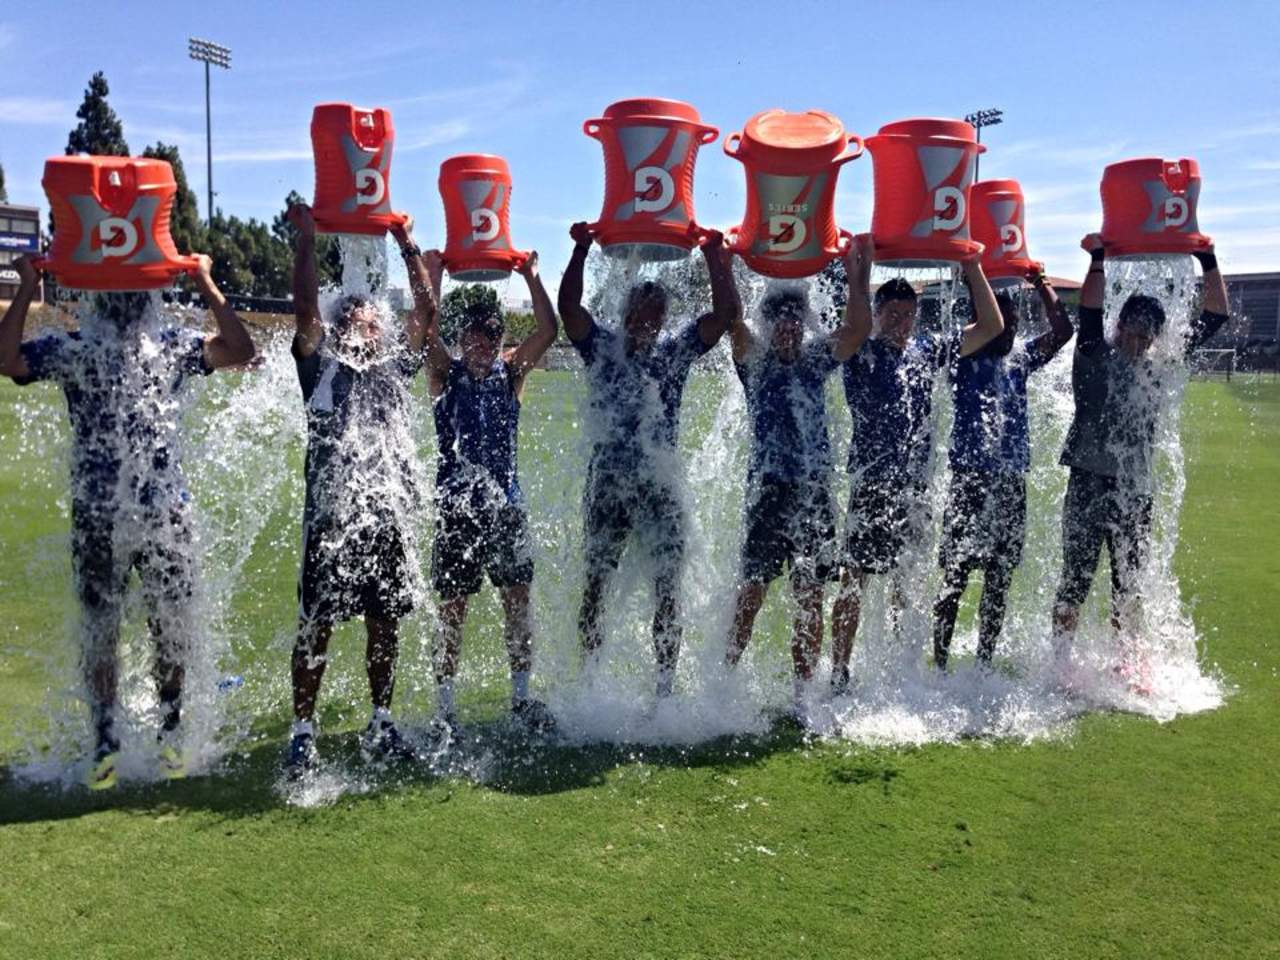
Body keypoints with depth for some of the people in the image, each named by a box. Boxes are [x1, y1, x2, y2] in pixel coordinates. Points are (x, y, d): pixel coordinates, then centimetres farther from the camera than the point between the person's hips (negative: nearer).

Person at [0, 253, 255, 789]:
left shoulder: (173, 346, 5)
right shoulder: (70, 348, 4)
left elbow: (239, 350, -8)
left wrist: (206, 286, -9)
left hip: (166, 516, 0)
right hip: (97, 519, 0)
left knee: (173, 630, 8)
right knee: (99, 634, 8)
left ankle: (170, 734, 26)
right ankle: (105, 744, 22)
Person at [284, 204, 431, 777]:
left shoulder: (395, 366, 14)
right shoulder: (321, 365, 7)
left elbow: (426, 310, 8)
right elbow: (305, 308, -5)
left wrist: (409, 248, 5)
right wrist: (306, 241, -6)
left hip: (389, 515, 3)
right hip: (331, 515, -3)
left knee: (384, 625, 10)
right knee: (316, 628, 0)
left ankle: (381, 726, 22)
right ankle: (302, 732, 8)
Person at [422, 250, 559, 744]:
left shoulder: (510, 371, 7)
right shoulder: (446, 374, 2)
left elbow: (548, 330, -4)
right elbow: (426, 329, -14)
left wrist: (531, 277, -7)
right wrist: (432, 274, -14)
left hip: (506, 505, 3)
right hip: (457, 507, -2)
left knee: (518, 602, 5)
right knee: (453, 610, 2)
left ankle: (521, 696, 19)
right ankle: (444, 708, 11)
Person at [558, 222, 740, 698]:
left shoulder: (676, 350, 7)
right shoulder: (602, 346, 7)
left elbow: (727, 311, -1)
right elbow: (568, 306, -7)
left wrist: (714, 256, -6)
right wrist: (581, 249, -13)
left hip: (659, 486, 0)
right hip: (606, 484, 1)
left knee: (667, 593, 0)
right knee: (593, 589, 7)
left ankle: (665, 689, 8)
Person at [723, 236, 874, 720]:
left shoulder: (816, 359, 13)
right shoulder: (754, 358, 3)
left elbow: (859, 327, 5)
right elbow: (731, 320, -11)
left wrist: (857, 276, 1)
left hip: (815, 491, 4)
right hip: (769, 490, -4)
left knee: (811, 599, 6)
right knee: (751, 594, -6)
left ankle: (801, 696, 14)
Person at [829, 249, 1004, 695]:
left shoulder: (927, 350, 10)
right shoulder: (862, 354, -3)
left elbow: (990, 327, 11)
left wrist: (973, 270, 5)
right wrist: (859, 277, -27)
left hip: (915, 487, 5)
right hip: (870, 486, -5)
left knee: (908, 584, 14)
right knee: (853, 581, -2)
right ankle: (839, 675, 5)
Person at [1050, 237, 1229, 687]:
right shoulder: (1094, 357, -4)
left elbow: (1216, 316, 12)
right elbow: (1089, 312, -22)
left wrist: (1208, 262, 6)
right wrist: (1098, 260, -28)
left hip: (1137, 491, 5)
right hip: (1090, 485, -5)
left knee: (1129, 586, 13)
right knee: (1075, 582, -2)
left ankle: (1125, 662, 25)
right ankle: (1059, 667, 6)